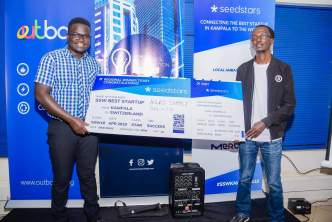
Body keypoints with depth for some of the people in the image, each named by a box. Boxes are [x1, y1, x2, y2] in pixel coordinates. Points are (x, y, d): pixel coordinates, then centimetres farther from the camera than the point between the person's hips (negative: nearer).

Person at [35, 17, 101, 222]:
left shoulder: (93, 63, 9)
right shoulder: (52, 58, -5)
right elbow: (41, 94, -12)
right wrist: (71, 120, -18)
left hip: (89, 127, 4)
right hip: (62, 127, -3)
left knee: (88, 176, 14)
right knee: (62, 178, 10)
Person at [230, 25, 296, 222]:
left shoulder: (283, 69, 0)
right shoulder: (244, 69, 6)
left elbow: (289, 105, -4)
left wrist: (265, 123, -14)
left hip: (272, 137, -2)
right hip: (247, 135, 2)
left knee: (274, 183, 7)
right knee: (245, 178, 13)